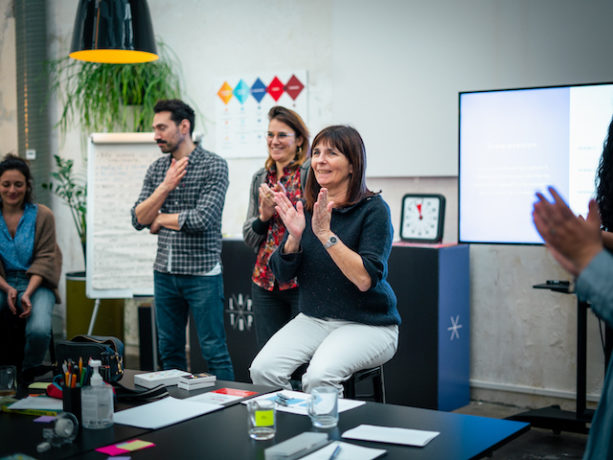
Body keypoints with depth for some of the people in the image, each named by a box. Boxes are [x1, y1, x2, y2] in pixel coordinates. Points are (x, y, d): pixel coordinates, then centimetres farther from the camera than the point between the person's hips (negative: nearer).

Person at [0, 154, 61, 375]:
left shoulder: (42, 215, 2)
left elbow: (44, 259, -3)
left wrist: (28, 293, -17)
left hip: (36, 283, -1)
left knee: (39, 330, -30)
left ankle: (29, 374, 0)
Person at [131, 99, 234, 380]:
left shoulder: (213, 165, -8)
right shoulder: (156, 169, 10)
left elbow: (202, 219, -19)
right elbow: (138, 219, 2)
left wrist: (160, 219, -4)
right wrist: (165, 187, -11)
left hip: (202, 273, -6)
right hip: (164, 273, 6)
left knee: (213, 350, -1)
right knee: (169, 349, 13)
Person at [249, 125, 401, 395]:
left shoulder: (374, 209, -10)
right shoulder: (307, 208, 6)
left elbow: (365, 279, -20)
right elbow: (282, 274, 5)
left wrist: (325, 233, -24)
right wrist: (294, 236, -13)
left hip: (367, 324, -5)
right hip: (314, 319, 5)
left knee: (319, 376, -31)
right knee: (263, 369, -20)